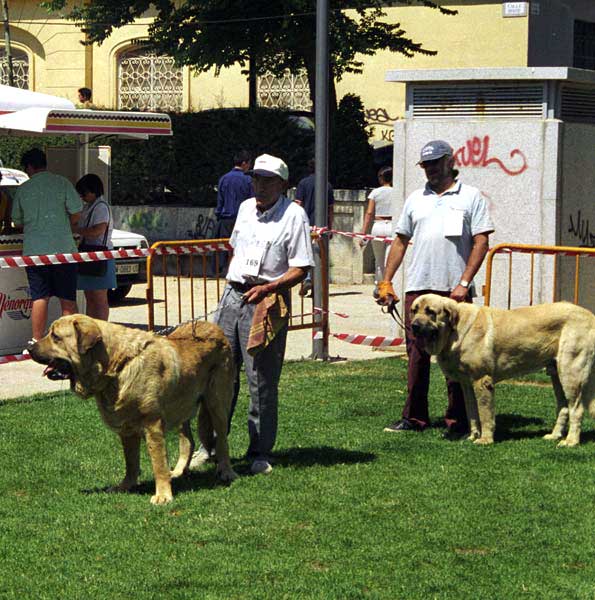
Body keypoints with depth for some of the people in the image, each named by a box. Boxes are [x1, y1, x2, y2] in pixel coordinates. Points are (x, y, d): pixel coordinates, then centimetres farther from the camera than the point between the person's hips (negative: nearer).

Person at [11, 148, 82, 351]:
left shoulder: (23, 189, 5)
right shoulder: (62, 183, 0)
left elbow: (17, 221, 13)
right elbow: (76, 212, -3)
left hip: (34, 249, 1)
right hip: (63, 248, -1)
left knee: (39, 297, 4)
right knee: (67, 298, 4)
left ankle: (37, 342, 3)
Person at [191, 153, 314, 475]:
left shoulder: (293, 214, -7)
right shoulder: (246, 208, 13)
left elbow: (300, 269, -10)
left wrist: (266, 288, -21)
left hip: (265, 302, -6)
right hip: (232, 295, 6)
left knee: (262, 382, -1)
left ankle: (260, 453, 7)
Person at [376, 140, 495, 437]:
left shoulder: (470, 197, 4)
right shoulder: (415, 199, 16)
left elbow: (481, 242, -3)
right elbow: (400, 241, 19)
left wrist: (463, 283, -12)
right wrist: (385, 281, 11)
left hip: (455, 290, -4)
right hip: (418, 288, 4)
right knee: (417, 353, 6)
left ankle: (457, 420, 4)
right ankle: (414, 416, 13)